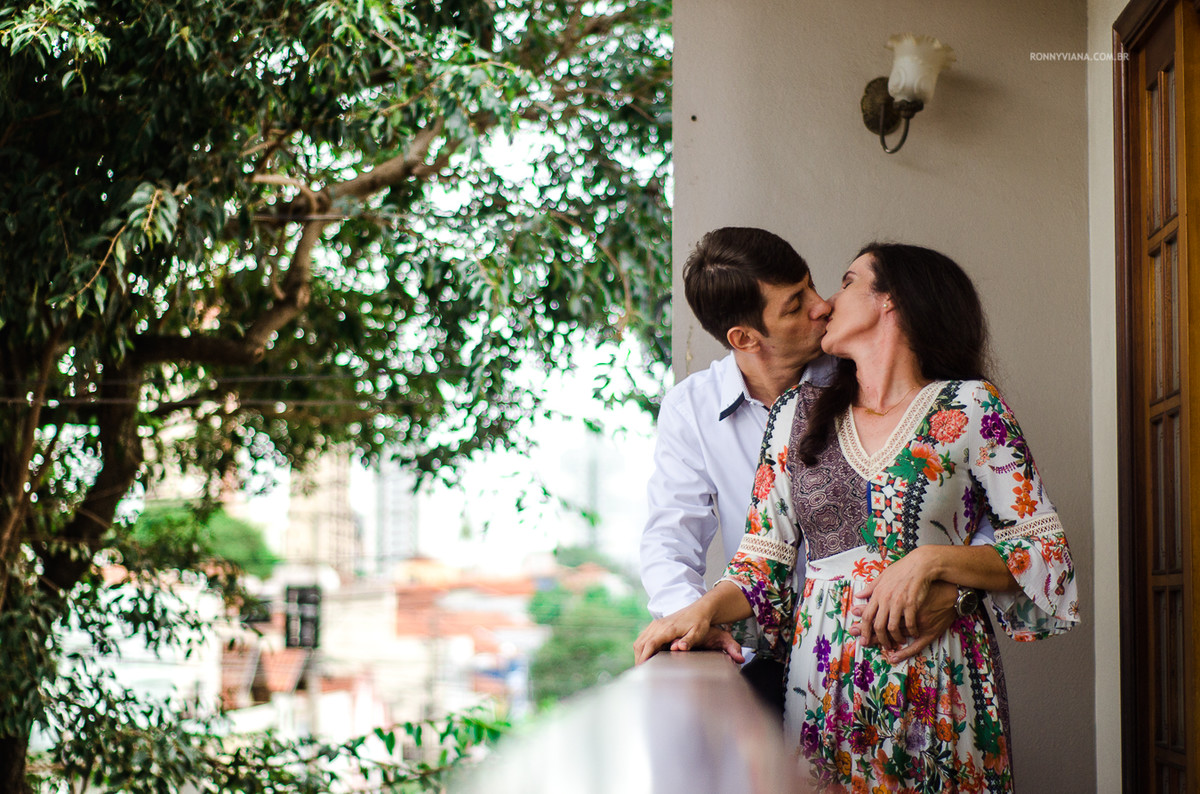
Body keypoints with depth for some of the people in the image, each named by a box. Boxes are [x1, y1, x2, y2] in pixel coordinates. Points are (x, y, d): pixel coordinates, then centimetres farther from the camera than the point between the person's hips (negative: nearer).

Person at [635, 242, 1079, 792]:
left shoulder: (971, 407, 0)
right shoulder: (799, 412, 11)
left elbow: (1045, 551, -4)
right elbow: (765, 560, 10)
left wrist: (932, 560, -17)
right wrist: (705, 609, -8)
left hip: (937, 690, -2)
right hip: (823, 690, 3)